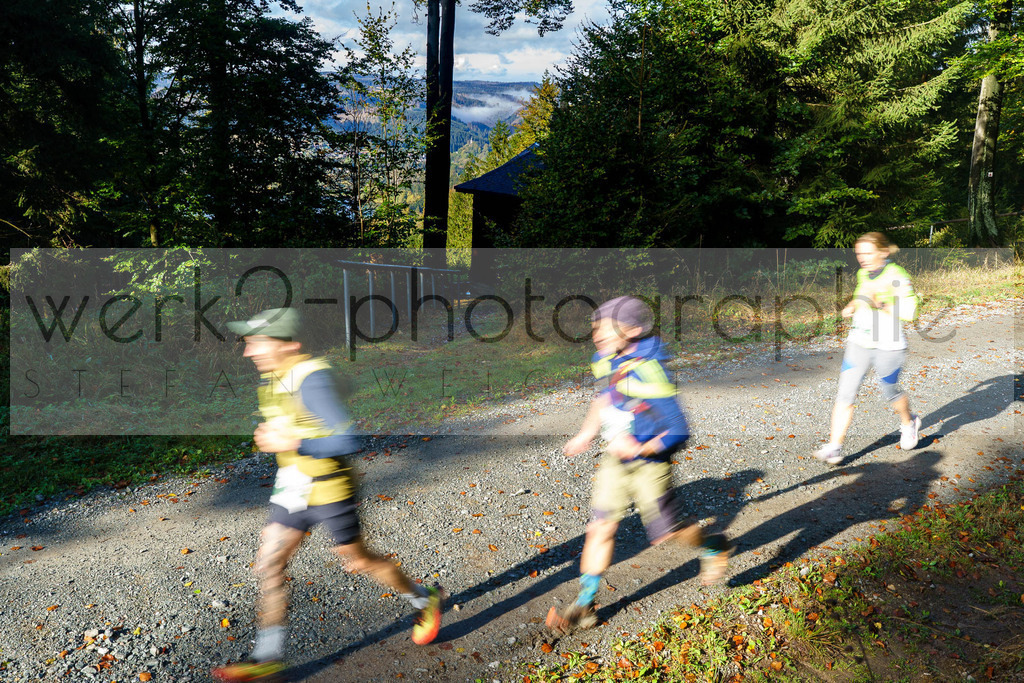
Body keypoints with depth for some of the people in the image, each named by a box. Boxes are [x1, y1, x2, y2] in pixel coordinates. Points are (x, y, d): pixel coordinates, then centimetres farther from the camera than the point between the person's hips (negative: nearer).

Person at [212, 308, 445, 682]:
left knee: (359, 560, 10)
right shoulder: (273, 379, 2)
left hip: (329, 492, -8)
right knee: (268, 564, 4)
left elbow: (348, 441, -33)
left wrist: (294, 444, -32)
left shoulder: (312, 379, -27)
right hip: (293, 489, 8)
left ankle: (426, 599, 34)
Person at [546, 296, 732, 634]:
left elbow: (678, 432, -23)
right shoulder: (605, 361, -4)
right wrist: (587, 433, 17)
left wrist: (640, 449, -30)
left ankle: (714, 546, 39)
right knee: (600, 528, 3)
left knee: (666, 533, 7)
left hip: (648, 464, -6)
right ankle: (584, 606, 13)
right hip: (615, 460, 6)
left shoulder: (648, 374, -28)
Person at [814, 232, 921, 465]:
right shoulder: (863, 274, 6)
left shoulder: (897, 277, -15)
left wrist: (880, 304, -30)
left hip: (888, 347, -5)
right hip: (858, 343, 5)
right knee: (845, 393, -5)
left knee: (890, 392, 15)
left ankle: (909, 423, 48)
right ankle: (834, 447, -5)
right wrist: (853, 306, 7)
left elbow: (909, 312, -24)